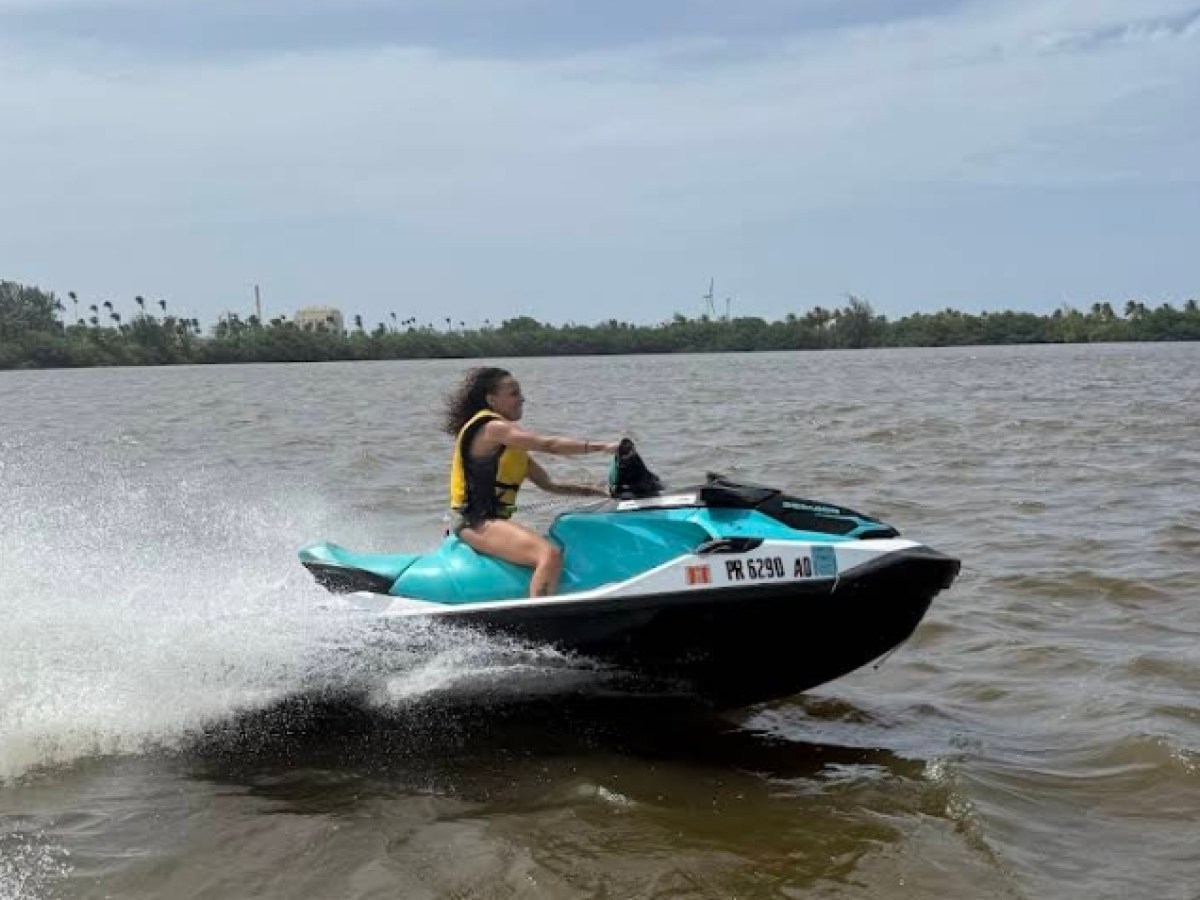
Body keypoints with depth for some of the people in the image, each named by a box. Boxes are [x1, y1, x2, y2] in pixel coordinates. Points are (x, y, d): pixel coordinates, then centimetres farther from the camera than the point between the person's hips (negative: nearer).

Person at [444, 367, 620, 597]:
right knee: (550, 556, -30)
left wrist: (593, 490, 6)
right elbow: (549, 445, -21)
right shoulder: (492, 428, -10)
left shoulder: (509, 442, 19)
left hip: (494, 520, 11)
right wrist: (601, 446, -24)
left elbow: (547, 483, 17)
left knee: (566, 548, 20)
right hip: (477, 523, -11)